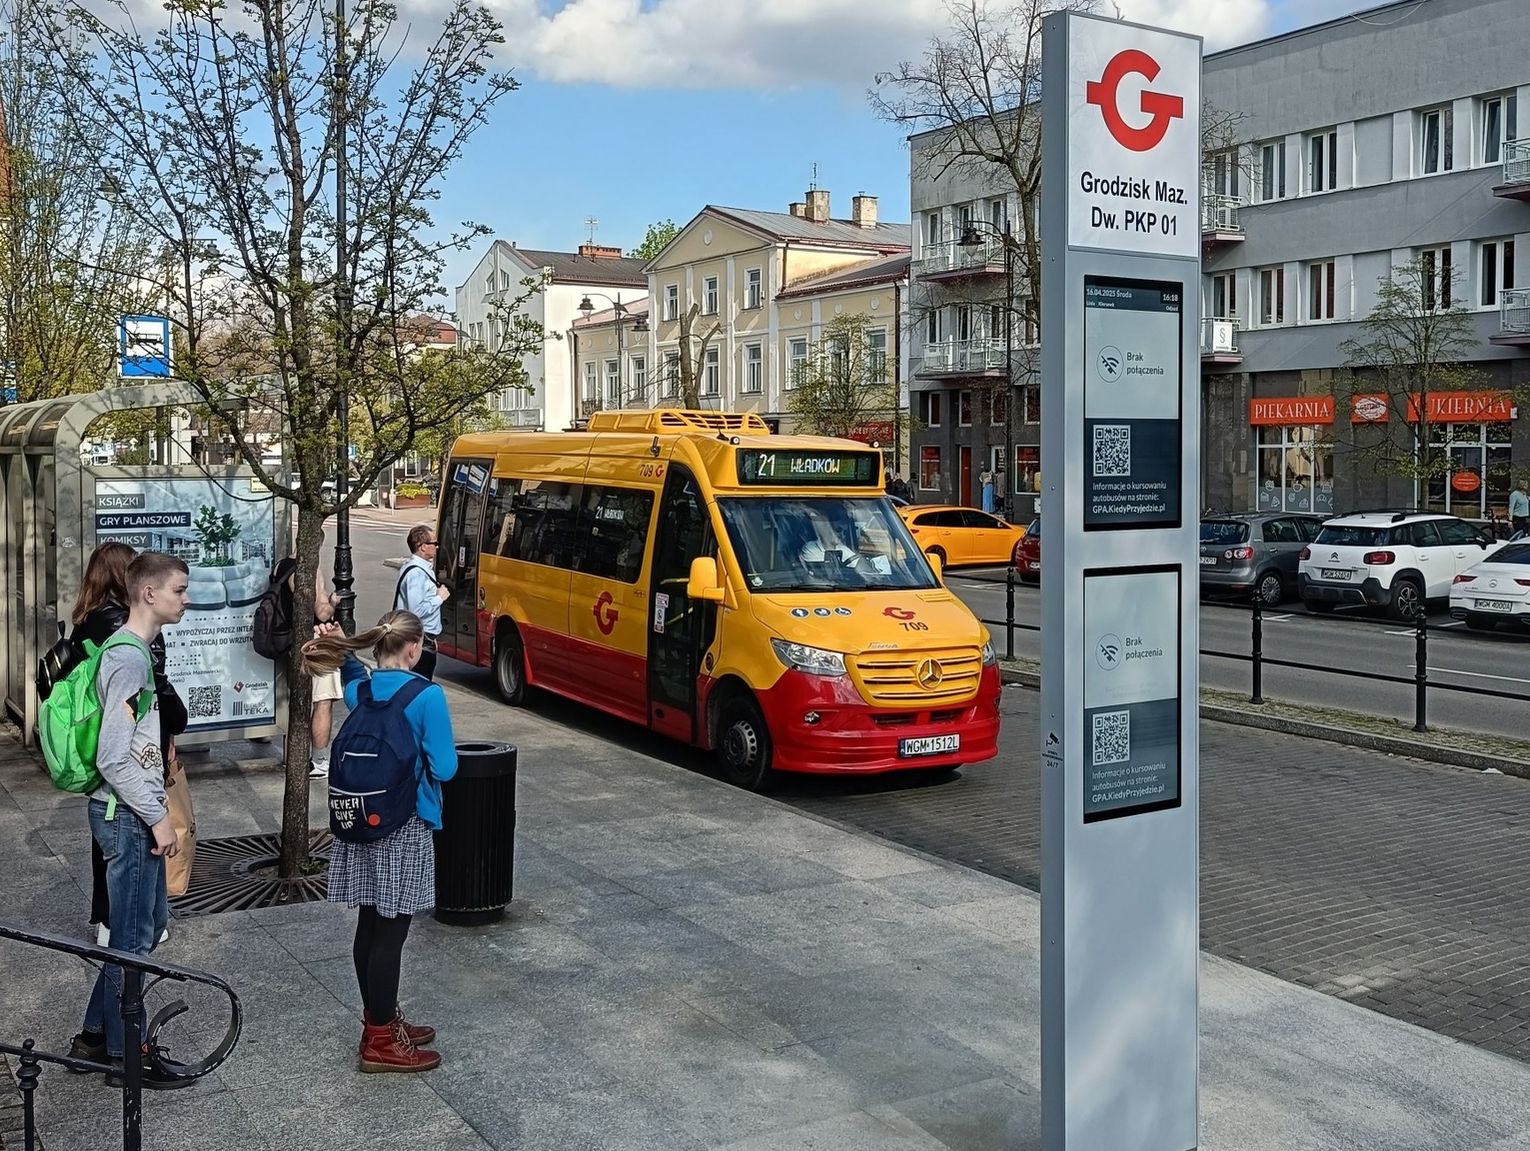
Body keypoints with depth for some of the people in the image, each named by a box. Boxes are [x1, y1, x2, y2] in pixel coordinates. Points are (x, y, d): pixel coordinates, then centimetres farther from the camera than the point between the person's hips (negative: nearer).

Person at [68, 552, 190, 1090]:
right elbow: (113, 759, -24)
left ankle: (95, 1034, 30)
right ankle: (124, 1056, 15)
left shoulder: (135, 650, 10)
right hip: (128, 816, -10)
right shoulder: (129, 659, -21)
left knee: (149, 922, 19)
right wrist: (158, 817, -18)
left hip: (135, 812, 10)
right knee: (133, 937, 2)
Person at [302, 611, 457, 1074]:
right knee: (391, 931, 0)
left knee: (370, 925, 15)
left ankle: (380, 1022, 30)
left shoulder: (358, 690, 3)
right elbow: (444, 767, -15)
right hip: (405, 827, -7)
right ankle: (381, 1043, 9)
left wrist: (342, 647, 11)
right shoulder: (427, 697, -17)